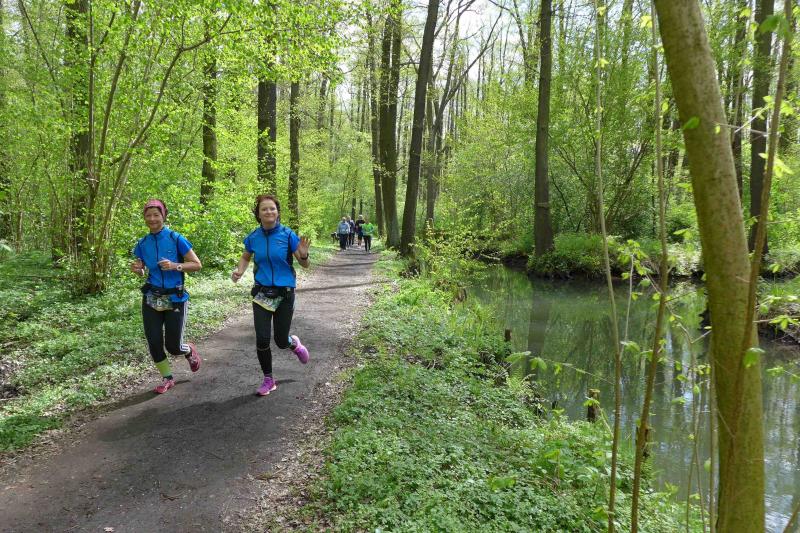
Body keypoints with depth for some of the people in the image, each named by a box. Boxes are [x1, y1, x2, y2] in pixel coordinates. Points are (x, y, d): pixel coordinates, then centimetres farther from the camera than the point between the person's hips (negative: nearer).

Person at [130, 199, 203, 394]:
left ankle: (189, 351, 37)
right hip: (151, 299, 4)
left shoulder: (176, 239, -10)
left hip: (175, 299, -4)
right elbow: (143, 271, 14)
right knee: (154, 342, 2)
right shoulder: (142, 243, 3)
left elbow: (197, 265, -8)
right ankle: (167, 378, 23)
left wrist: (175, 266, -23)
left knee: (173, 346, 1)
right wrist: (137, 270, -9)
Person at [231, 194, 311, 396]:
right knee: (262, 339, -4)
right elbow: (246, 257, 19)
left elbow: (304, 265, -6)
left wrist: (304, 255, -28)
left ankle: (294, 343, 41)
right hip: (262, 293, 2)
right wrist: (239, 271, -1)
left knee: (281, 341, 3)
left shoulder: (288, 235, -10)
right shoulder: (253, 237, -2)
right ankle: (268, 380, 18)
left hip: (285, 293, -2)